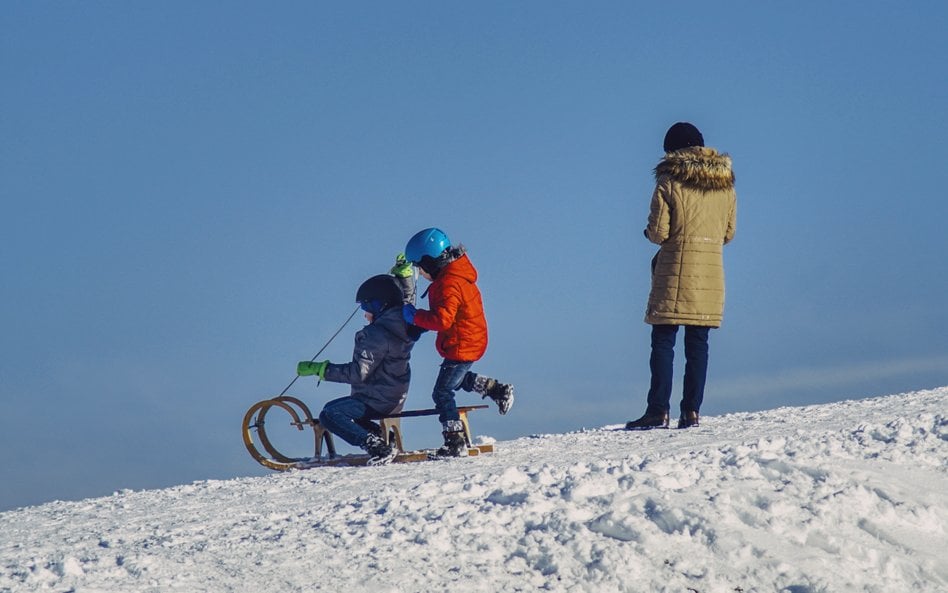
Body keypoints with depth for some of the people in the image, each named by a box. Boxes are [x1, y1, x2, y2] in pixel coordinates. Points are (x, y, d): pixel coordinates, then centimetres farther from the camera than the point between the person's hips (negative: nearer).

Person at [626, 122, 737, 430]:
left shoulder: (669, 182, -7)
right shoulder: (726, 184, 7)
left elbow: (658, 232, -9)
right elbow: (728, 233, 13)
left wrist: (651, 233, 13)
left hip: (676, 272, -4)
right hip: (711, 274, 4)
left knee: (663, 341, -1)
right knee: (698, 344, 7)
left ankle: (659, 410, -7)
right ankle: (691, 411, 2)